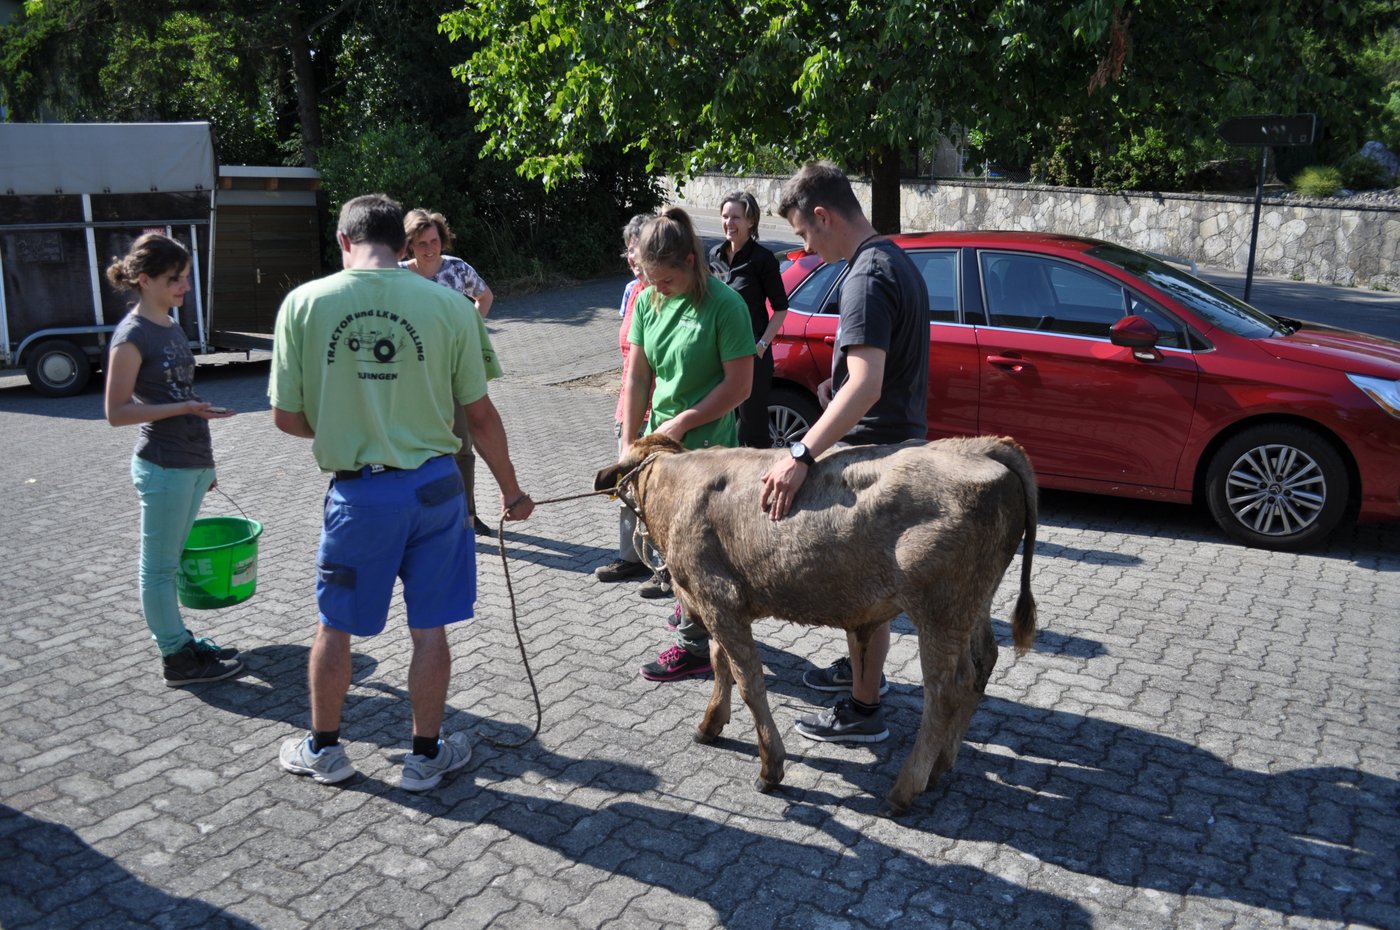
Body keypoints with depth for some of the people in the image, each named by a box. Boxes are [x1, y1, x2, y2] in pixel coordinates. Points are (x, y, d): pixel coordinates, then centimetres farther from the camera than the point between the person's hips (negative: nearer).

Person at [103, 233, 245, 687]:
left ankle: (176, 638, 28)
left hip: (191, 462, 8)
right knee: (159, 565, 3)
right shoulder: (132, 335, -13)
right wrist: (186, 408, -23)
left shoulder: (172, 327, 11)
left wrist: (204, 454, 20)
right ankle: (177, 659, 10)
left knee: (171, 560, 17)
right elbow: (117, 411, -14)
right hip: (163, 466, -8)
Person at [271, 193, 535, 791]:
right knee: (430, 628, 14)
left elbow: (285, 416, -4)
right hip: (434, 485, 1)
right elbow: (480, 414, -2)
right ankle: (426, 754, 29)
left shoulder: (305, 303, -6)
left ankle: (323, 749, 36)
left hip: (356, 492, 0)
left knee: (334, 626, 19)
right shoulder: (449, 305, -6)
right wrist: (511, 491, 10)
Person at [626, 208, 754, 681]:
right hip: (662, 441, 6)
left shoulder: (724, 304, -16)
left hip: (707, 444, -6)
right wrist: (629, 444, 1)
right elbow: (638, 377, 5)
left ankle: (695, 645, 13)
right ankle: (692, 609, 40)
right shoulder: (648, 301, 2)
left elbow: (739, 384, -15)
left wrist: (682, 423, -15)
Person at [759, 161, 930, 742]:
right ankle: (863, 668, 42)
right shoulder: (896, 260, 11)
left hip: (875, 449, -10)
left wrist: (803, 455, -38)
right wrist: (838, 381, 10)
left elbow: (866, 386, -33)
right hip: (903, 437, 10)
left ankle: (863, 710, 16)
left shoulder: (868, 278, -22)